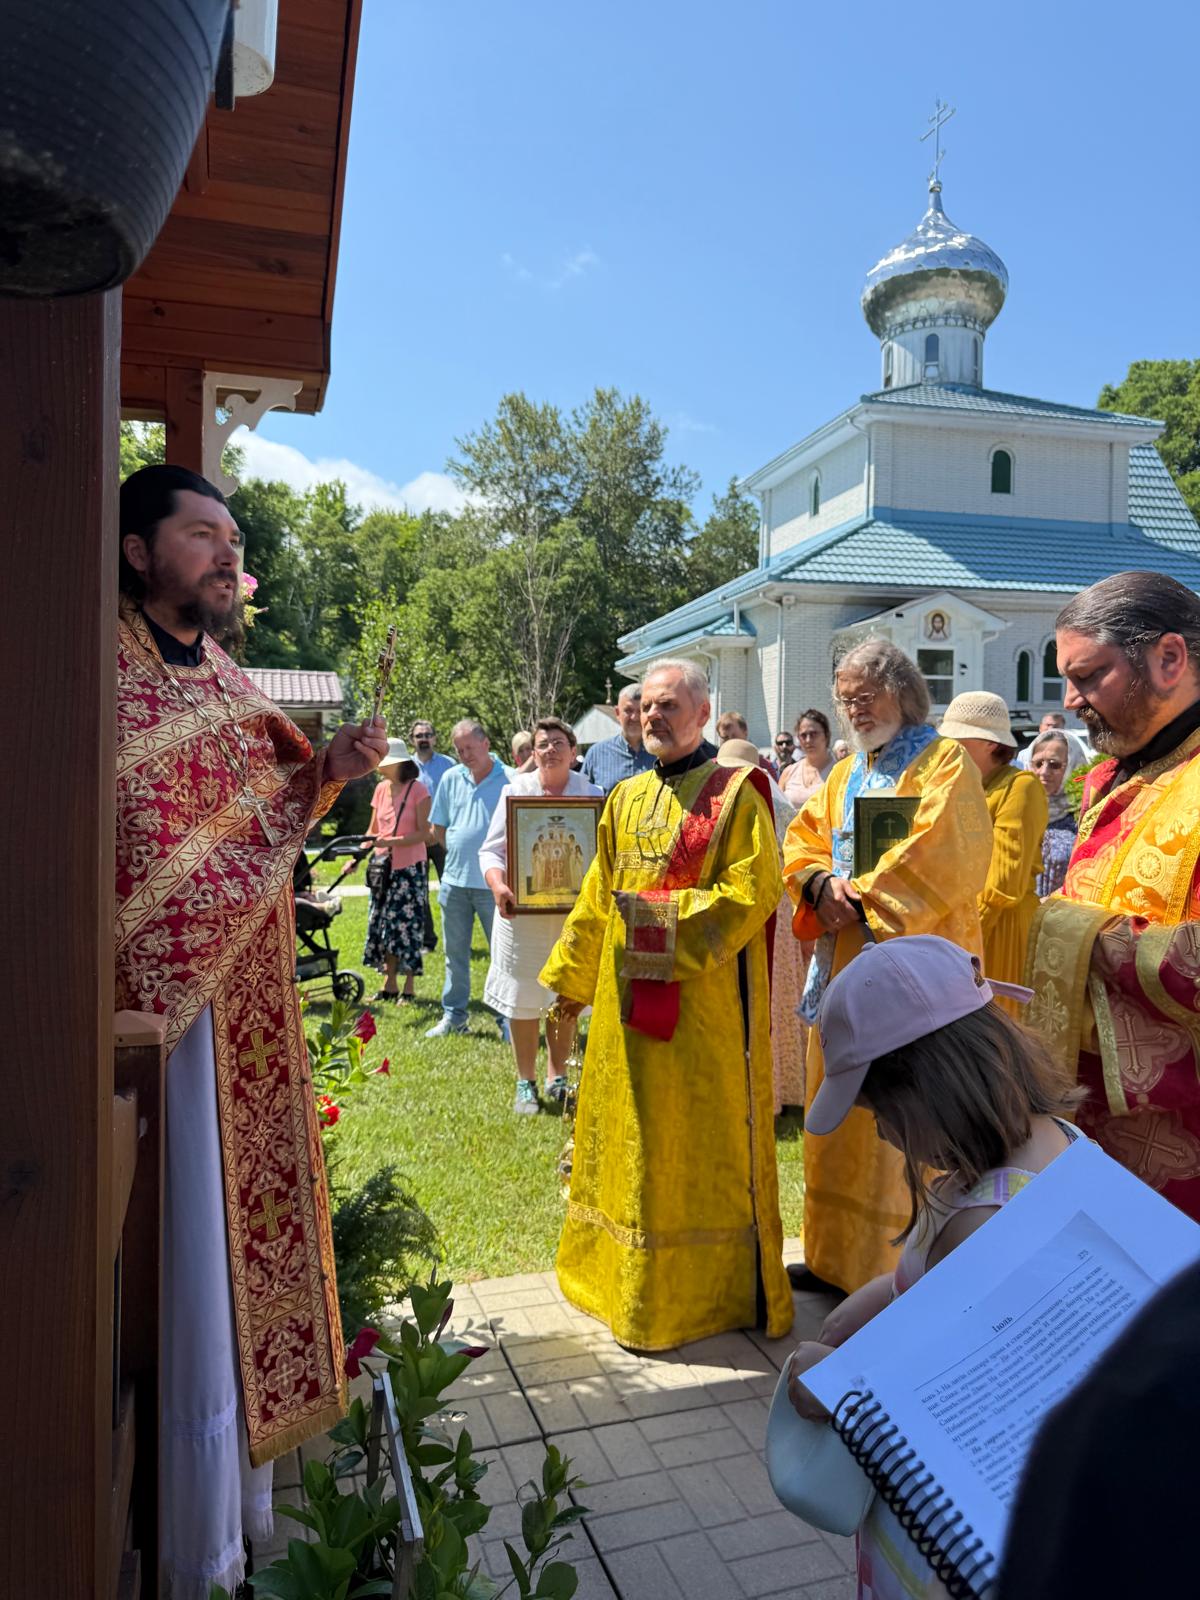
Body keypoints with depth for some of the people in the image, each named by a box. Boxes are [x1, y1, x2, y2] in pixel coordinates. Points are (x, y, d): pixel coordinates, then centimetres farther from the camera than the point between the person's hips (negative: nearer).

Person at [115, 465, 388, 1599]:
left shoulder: (232, 683, 12)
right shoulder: (98, 667, -10)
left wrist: (331, 769, 1)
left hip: (254, 1007, 7)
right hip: (157, 999, -7)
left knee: (248, 1229, 17)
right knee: (188, 1261, 2)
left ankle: (245, 1496, 38)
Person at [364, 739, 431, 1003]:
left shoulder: (418, 790, -10)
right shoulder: (381, 789, 8)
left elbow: (424, 833, -14)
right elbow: (373, 831, 13)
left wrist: (392, 842, -24)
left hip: (409, 867, -6)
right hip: (383, 865, 6)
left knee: (407, 925, -2)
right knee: (383, 925, 8)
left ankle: (408, 989, 8)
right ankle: (389, 985, 18)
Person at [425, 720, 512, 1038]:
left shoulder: (510, 780, -6)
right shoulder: (450, 779, 7)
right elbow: (437, 828, 16)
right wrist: (458, 853, 8)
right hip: (455, 881, 4)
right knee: (455, 954, 14)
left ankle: (509, 1021, 10)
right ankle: (453, 1016, 26)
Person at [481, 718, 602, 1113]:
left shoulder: (590, 793, 3)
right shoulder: (515, 790, 1)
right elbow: (492, 850, -1)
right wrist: (498, 886, -20)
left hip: (574, 912, 1)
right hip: (522, 911, -1)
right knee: (522, 998, 6)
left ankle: (557, 1077, 29)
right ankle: (525, 1084, 21)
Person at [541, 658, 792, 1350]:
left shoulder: (734, 793, -7)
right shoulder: (627, 798, 11)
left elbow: (753, 891, -15)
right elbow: (600, 898, 15)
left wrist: (665, 912, -20)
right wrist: (571, 977, 17)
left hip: (706, 1001, -6)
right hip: (628, 995, 6)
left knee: (702, 1142, 5)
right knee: (635, 1137, 16)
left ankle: (716, 1286, 23)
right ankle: (630, 1275, 34)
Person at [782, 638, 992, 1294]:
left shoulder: (944, 761, -5)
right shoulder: (845, 774, 18)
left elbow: (937, 858, -17)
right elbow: (803, 841, 14)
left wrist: (862, 900, -14)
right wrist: (823, 885, -6)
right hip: (844, 966, 8)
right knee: (840, 1118, 13)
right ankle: (837, 1255, 26)